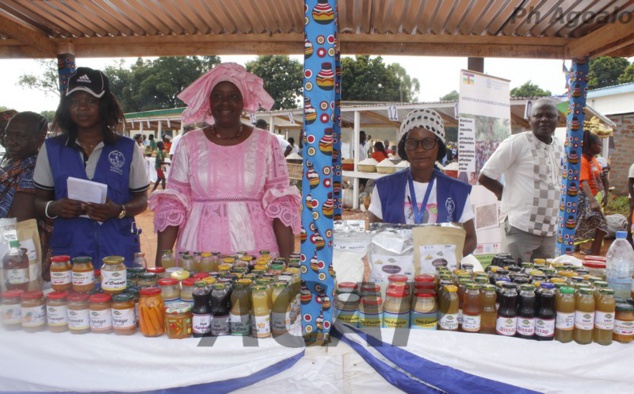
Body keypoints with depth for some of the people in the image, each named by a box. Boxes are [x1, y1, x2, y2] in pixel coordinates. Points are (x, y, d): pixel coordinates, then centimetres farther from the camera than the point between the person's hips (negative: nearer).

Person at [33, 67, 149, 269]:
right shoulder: (51, 149, 7)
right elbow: (39, 200, 11)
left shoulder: (127, 148, 2)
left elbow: (141, 199, 4)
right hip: (68, 251, 1)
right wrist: (54, 208, -12)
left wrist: (119, 211, -16)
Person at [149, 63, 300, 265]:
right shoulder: (189, 143, 6)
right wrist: (161, 261, -1)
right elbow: (172, 205, 5)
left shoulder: (267, 143, 3)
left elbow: (281, 206, 1)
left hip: (256, 251, 0)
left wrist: (287, 260, -6)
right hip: (198, 253, 1)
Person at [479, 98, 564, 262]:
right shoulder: (517, 143, -9)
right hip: (520, 228, -7)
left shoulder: (559, 147, 12)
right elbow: (484, 177, -9)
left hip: (550, 230, 7)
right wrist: (508, 194, 1)